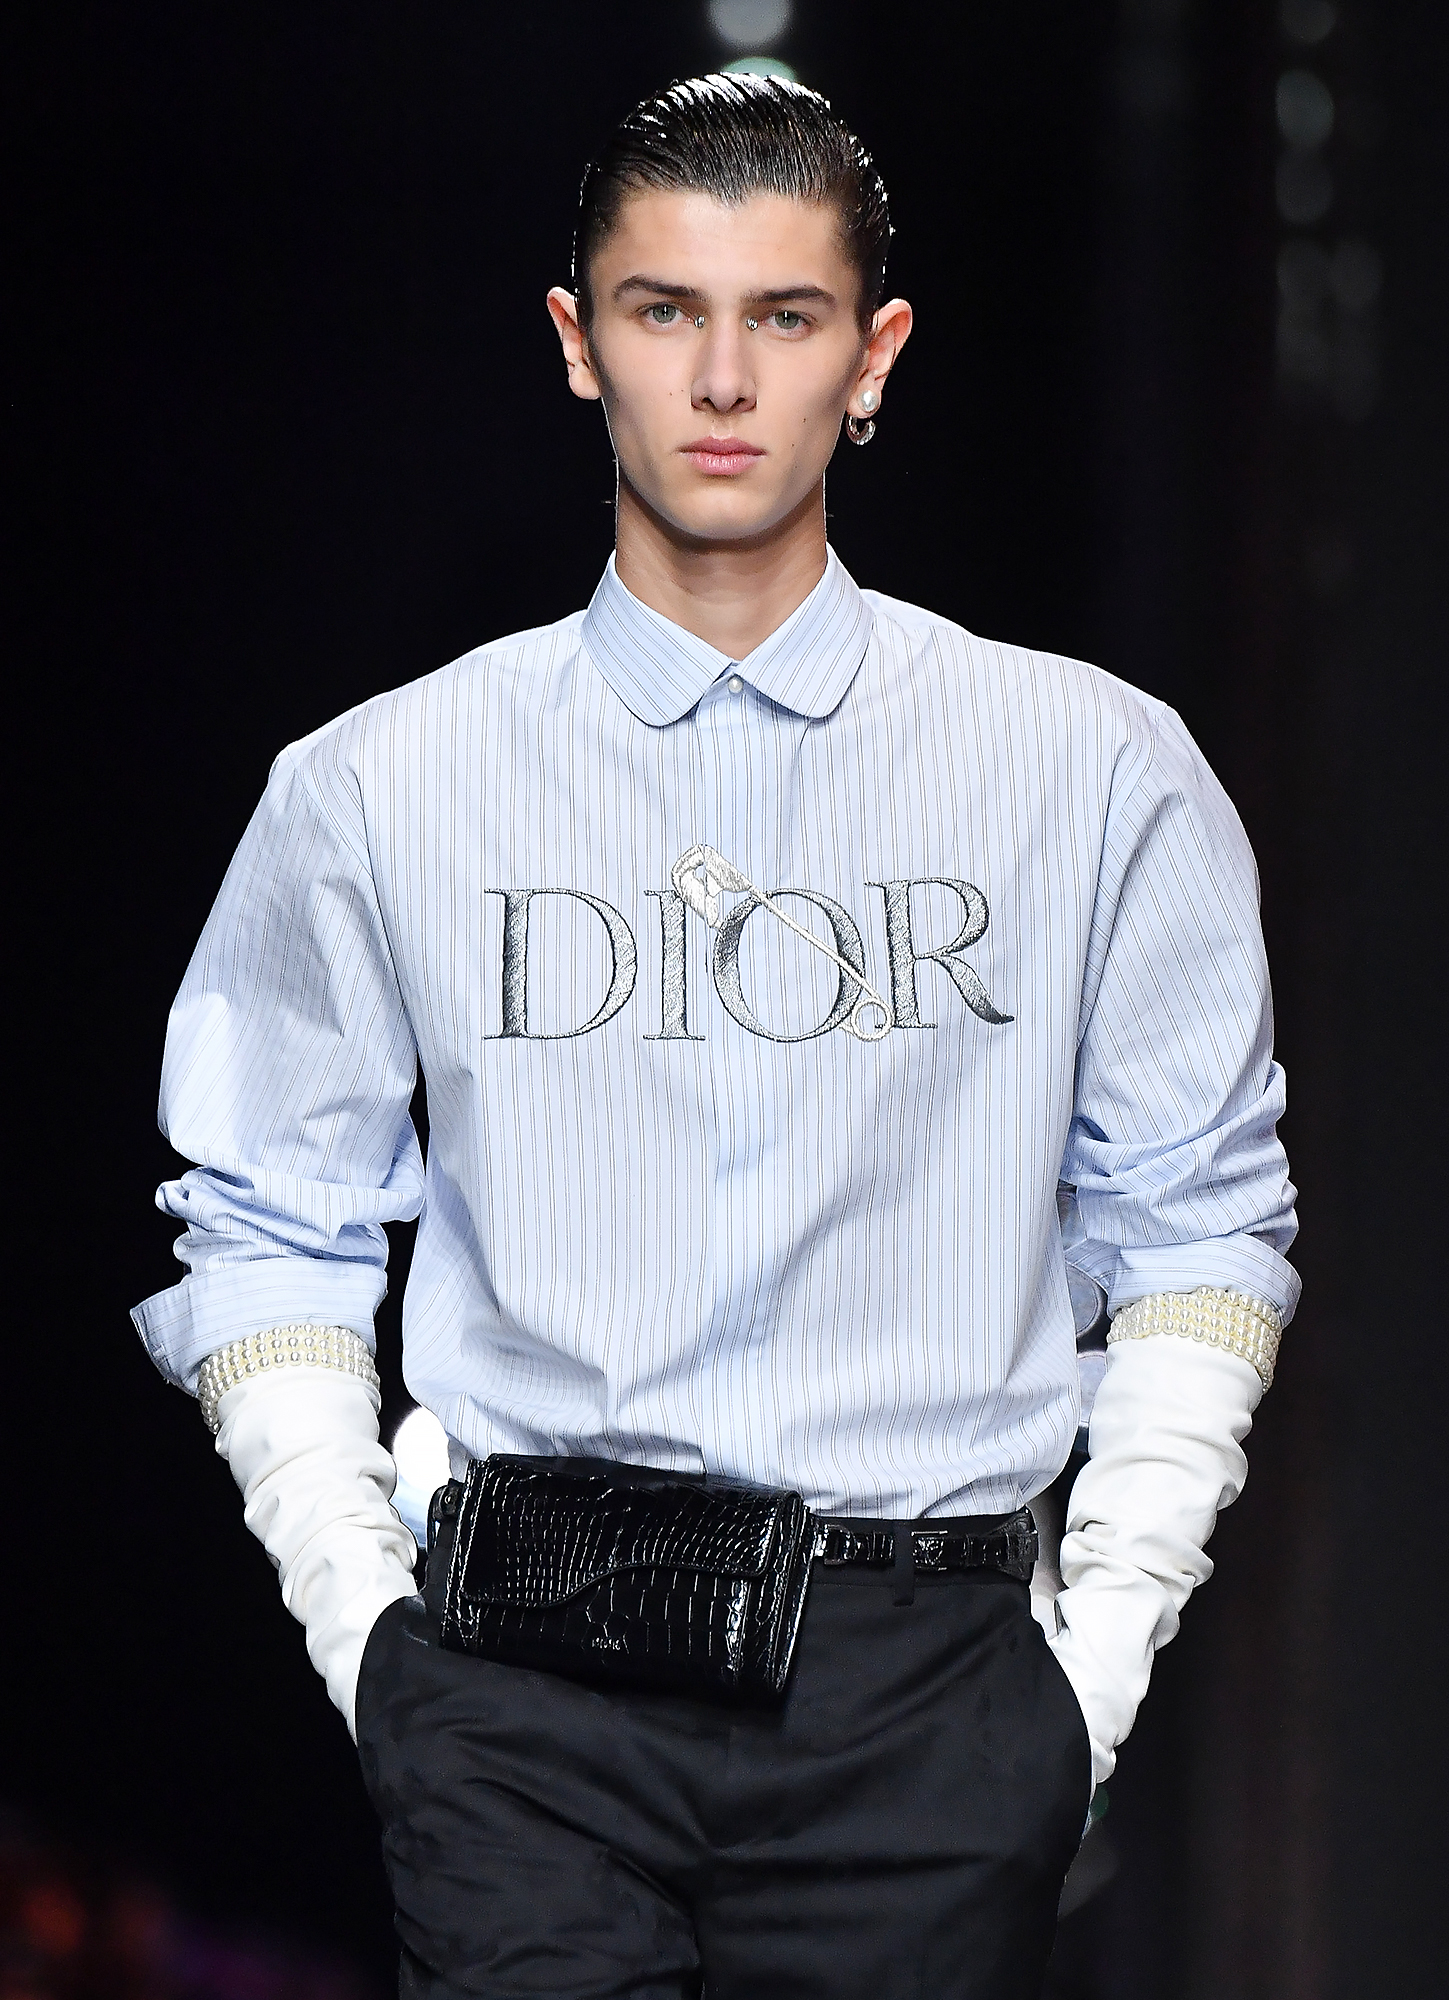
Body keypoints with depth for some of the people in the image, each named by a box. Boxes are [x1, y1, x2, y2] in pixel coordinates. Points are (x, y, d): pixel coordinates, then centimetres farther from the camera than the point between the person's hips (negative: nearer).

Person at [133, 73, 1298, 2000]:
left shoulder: (1101, 775, 7)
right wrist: (365, 1623, 2)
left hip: (922, 1693, 0)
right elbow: (271, 1234, 12)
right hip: (525, 1702, 0)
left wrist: (1102, 1640, 1)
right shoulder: (375, 791, 8)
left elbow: (1201, 1226, 10)